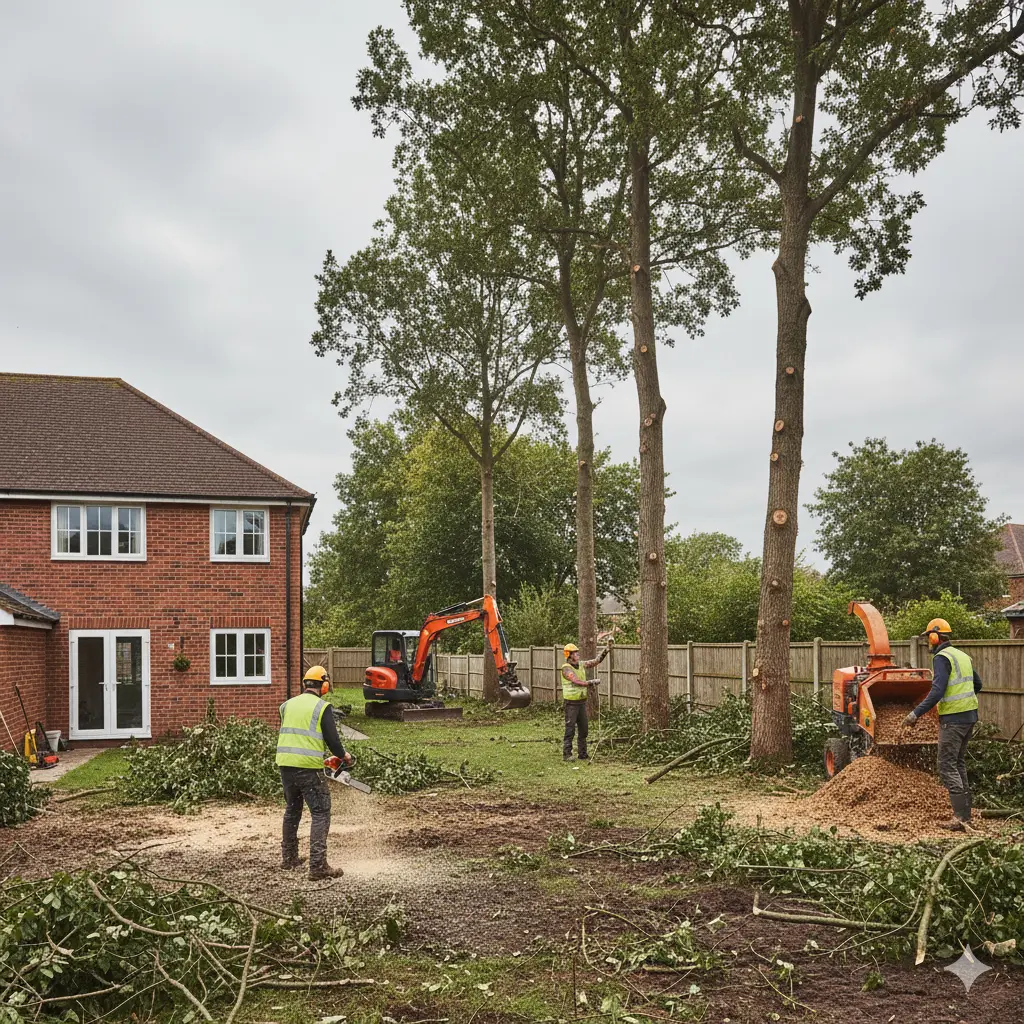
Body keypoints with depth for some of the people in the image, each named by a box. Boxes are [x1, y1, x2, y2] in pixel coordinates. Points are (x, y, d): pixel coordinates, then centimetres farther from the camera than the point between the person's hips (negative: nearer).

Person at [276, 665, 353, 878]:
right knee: (321, 813, -2)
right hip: (309, 768, -6)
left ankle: (289, 858, 32)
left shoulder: (288, 705, 11)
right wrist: (344, 756, 10)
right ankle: (318, 866, -10)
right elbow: (332, 739, -8)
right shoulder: (322, 707, -5)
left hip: (285, 764, 6)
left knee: (292, 810, 22)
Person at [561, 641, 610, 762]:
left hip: (582, 702, 8)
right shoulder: (566, 669, -15)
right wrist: (592, 682, -18)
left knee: (583, 729, 10)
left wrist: (606, 650, -2)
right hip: (571, 703, -8)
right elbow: (577, 682, -23)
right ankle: (566, 754, 0)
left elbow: (596, 661, 11)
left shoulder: (581, 665, 8)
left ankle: (583, 754, 18)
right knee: (570, 730, -5)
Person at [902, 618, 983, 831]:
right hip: (970, 716, 9)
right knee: (959, 763, 17)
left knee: (947, 766, -6)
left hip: (952, 718, -9)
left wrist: (916, 714, -22)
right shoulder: (963, 656, 14)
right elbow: (977, 684, 25)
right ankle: (965, 812, 19)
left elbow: (937, 691, -22)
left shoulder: (942, 658, -13)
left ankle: (960, 816, -13)